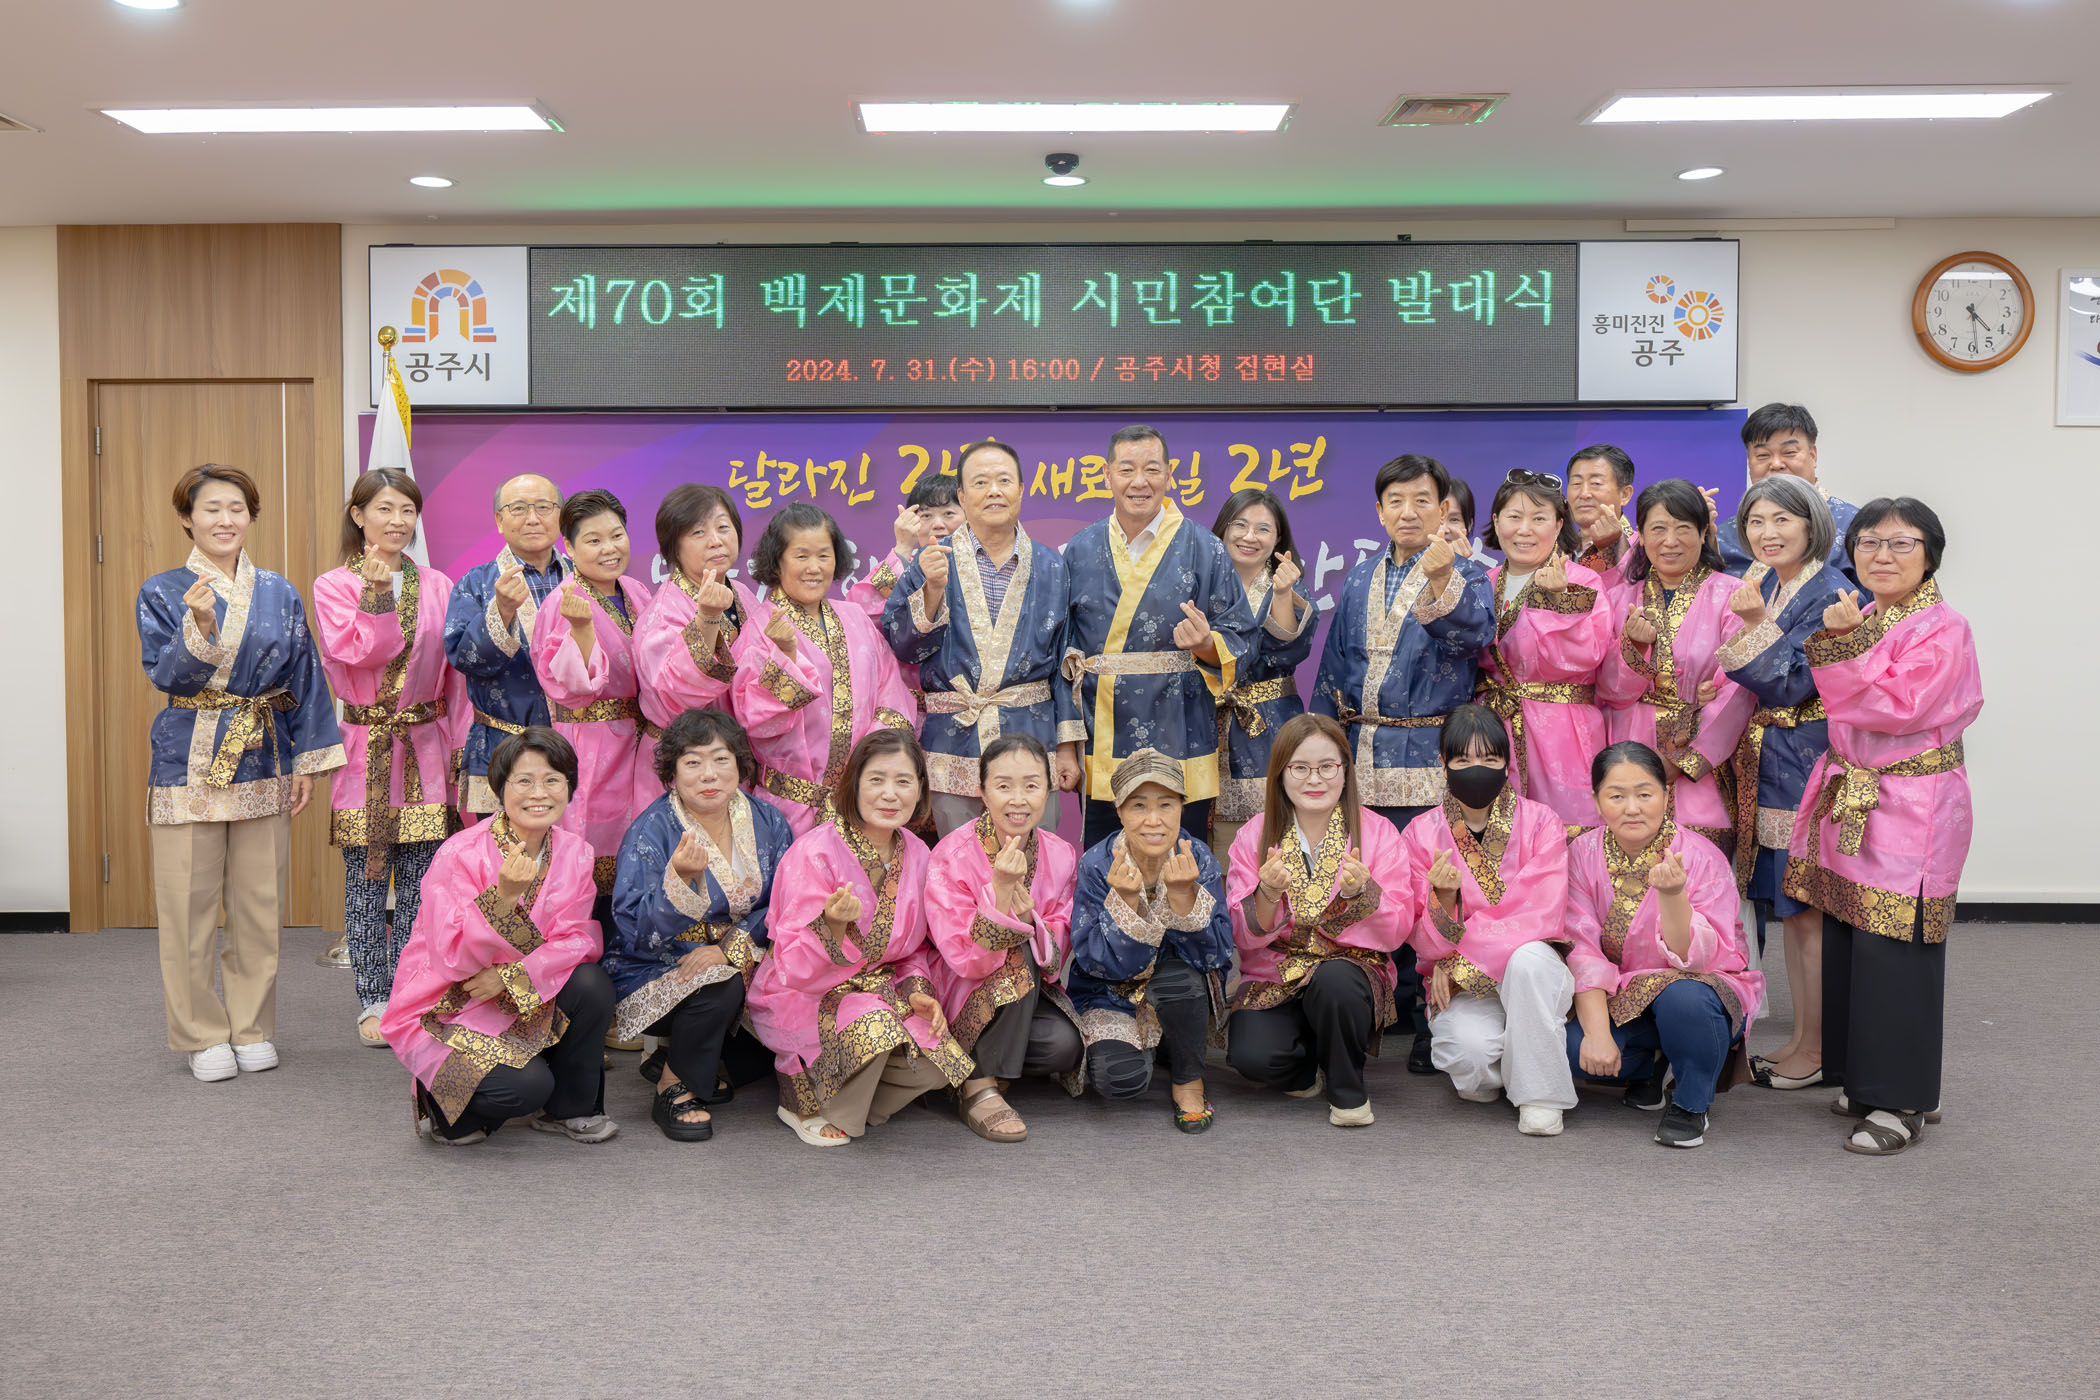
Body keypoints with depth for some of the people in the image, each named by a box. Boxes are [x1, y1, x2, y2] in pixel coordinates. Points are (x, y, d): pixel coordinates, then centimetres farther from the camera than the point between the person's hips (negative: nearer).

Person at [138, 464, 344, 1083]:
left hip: (263, 763, 2)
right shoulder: (163, 592, 1)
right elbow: (166, 675, -9)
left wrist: (307, 760, 4)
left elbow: (305, 680, 9)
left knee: (259, 903, 7)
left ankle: (252, 1027, 20)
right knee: (190, 905, 2)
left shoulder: (280, 595, 8)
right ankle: (202, 1036, 14)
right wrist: (200, 627, -27)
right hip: (189, 762, -2)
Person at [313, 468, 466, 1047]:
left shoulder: (437, 586, 9)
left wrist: (459, 748, 6)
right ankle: (373, 1001, 13)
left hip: (425, 749, 2)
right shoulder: (333, 586, 1)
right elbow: (356, 656, -12)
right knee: (365, 879, 2)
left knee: (419, 880, 4)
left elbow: (454, 673, 9)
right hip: (363, 752, -2)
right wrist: (376, 595, -18)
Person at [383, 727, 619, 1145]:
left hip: (526, 1005, 5)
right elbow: (451, 959, -24)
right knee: (525, 1085, -28)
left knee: (593, 984, -23)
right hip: (446, 1013, -5)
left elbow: (579, 938, -8)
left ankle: (569, 1107, 2)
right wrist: (504, 895, -38)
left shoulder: (574, 852, -3)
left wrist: (513, 976, -24)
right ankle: (443, 1108, 6)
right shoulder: (460, 855, -18)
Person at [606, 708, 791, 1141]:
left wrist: (732, 946, -22)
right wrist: (680, 878, -39)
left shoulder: (767, 821, -1)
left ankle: (699, 1063, 7)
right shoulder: (649, 832, -15)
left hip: (743, 961, 6)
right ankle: (674, 1088, -8)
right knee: (719, 987, -33)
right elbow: (635, 931, -22)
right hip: (654, 974, -5)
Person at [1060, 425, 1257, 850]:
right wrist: (1065, 747, 6)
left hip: (1180, 751, -2)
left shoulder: (1203, 550, 1)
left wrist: (1207, 645, -22)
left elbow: (1240, 640, 1)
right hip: (1101, 753, 2)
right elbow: (1061, 654, 10)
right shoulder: (1081, 552, 8)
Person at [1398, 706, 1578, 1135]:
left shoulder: (1541, 823, -1)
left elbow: (1540, 915, -12)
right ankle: (1481, 1076, 7)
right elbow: (1424, 941, -2)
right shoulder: (1421, 833, 2)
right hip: (1458, 982, 0)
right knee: (1470, 1050, -31)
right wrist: (1443, 897, -25)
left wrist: (1460, 958, -17)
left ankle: (1540, 1092, -17)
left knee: (1528, 959, -36)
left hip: (1531, 969, 0)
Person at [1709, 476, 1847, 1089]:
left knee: (1808, 909, 0)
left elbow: (1790, 684, -19)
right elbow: (1737, 676, 17)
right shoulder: (1758, 584, 11)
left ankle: (1816, 1052, 11)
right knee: (1786, 905, 13)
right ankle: (1801, 1039, 23)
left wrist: (1754, 625, -26)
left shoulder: (1830, 594, -13)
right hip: (1764, 763, 8)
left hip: (1806, 764, -8)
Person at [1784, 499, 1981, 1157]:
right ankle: (1866, 1081, 25)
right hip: (1851, 804, 8)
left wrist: (1845, 643, -22)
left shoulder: (1943, 629, -10)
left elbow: (1900, 707, -22)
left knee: (1894, 951, -5)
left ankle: (1904, 1101, 7)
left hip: (1910, 813, -8)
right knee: (1846, 944, 11)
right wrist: (1834, 640, 10)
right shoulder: (1860, 620, 13)